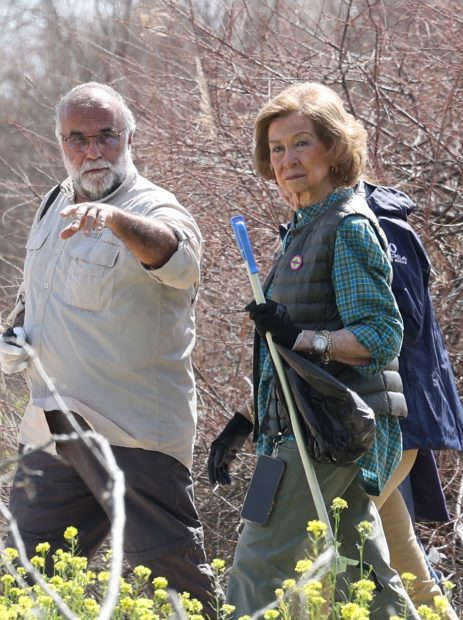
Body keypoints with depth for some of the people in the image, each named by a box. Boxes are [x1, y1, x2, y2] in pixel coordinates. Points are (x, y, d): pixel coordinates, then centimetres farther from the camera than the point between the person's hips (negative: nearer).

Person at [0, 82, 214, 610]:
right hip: (51, 430, 7)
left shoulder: (153, 210, -10)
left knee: (171, 576, -6)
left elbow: (175, 256, -35)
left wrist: (115, 219, -54)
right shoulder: (53, 208, 14)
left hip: (133, 430, -7)